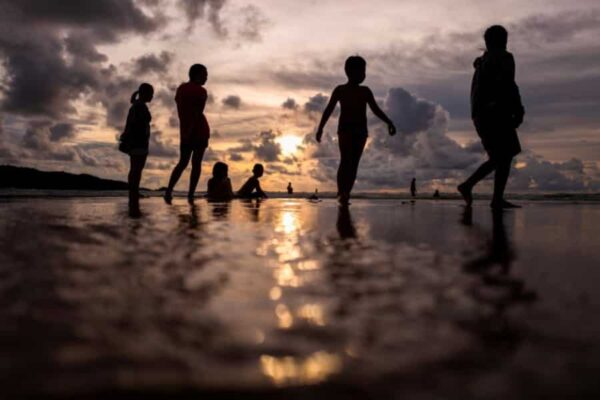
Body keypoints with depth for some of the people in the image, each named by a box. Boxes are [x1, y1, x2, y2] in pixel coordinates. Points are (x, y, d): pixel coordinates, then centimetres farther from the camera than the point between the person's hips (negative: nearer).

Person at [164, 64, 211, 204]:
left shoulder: (181, 88, 11)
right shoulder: (201, 91, -8)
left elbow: (179, 110, 11)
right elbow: (198, 114, -16)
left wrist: (185, 129, 13)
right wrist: (191, 130, -17)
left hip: (185, 131, 6)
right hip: (199, 131, -5)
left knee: (182, 163, 13)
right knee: (196, 164, 1)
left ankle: (169, 190, -5)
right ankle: (190, 195, -1)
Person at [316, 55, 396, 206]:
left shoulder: (365, 92, 15)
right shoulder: (340, 90, 6)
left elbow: (376, 110, 18)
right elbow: (329, 110, 0)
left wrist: (389, 122, 5)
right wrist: (320, 128, -10)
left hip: (361, 131, 3)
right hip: (345, 130, -3)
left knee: (354, 163, -2)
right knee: (345, 160, -18)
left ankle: (345, 194, -2)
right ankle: (341, 192, -19)